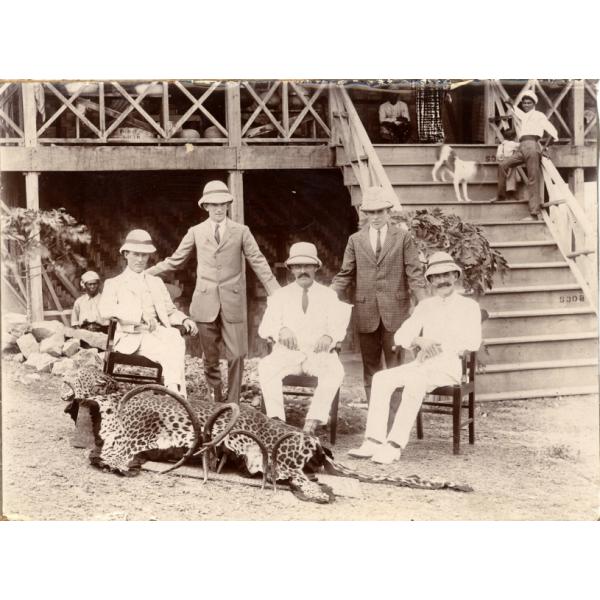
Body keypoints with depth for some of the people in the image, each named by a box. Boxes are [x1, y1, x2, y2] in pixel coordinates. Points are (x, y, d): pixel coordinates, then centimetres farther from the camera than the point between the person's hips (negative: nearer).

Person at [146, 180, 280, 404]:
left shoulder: (241, 231, 7)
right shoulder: (196, 232, 10)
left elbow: (259, 263, 4)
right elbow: (175, 261, 13)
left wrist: (277, 294, -5)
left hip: (233, 302, -1)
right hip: (206, 303, 1)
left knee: (236, 356, -4)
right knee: (210, 358, 6)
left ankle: (233, 403, 6)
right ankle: (216, 402, 18)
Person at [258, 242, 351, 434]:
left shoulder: (328, 295, 15)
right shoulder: (281, 295, 15)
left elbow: (338, 327, 5)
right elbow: (264, 328, 6)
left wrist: (329, 337, -20)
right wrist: (281, 330, -19)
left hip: (319, 354, 0)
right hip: (287, 353, 1)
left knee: (335, 370, -34)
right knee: (266, 366, -32)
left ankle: (312, 422, -37)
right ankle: (277, 420, -34)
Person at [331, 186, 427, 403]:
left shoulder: (403, 238, 4)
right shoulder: (355, 240, 10)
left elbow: (414, 274, 0)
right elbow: (345, 275, 10)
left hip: (395, 309, -2)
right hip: (366, 310, 2)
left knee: (395, 363, -2)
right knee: (370, 365, 6)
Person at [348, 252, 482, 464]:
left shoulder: (469, 306, 9)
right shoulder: (425, 306, 22)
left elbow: (473, 342, -6)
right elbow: (401, 335, 12)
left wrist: (441, 346, -14)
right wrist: (420, 340, -9)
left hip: (450, 365, -5)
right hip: (422, 363, 5)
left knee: (415, 381, -35)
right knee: (382, 378, -19)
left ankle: (395, 445, -35)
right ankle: (374, 442, -25)